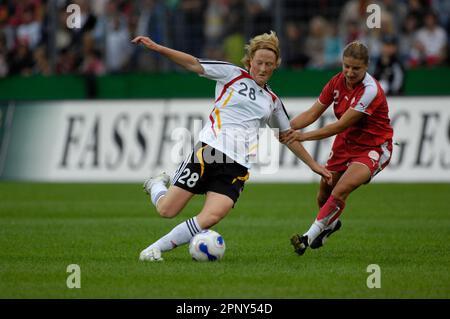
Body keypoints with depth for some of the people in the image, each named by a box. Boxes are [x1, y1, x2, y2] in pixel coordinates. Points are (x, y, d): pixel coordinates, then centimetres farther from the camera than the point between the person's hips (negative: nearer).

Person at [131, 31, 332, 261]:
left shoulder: (272, 101, 21)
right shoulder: (233, 74, 8)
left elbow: (289, 137, 31)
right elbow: (193, 64, 2)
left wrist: (313, 165, 30)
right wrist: (156, 48, -8)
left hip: (238, 166, 3)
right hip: (210, 147, -3)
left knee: (211, 218, -22)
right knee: (167, 210, -8)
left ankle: (155, 249, -10)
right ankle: (157, 184, 28)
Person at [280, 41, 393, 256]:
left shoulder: (370, 91, -27)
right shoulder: (337, 81, -7)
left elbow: (341, 125, -28)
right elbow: (313, 113, -5)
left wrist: (305, 136, -31)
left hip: (373, 147, -7)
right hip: (345, 143, 7)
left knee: (340, 191, -26)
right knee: (324, 193, 8)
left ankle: (309, 237, -20)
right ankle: (331, 224, 41)